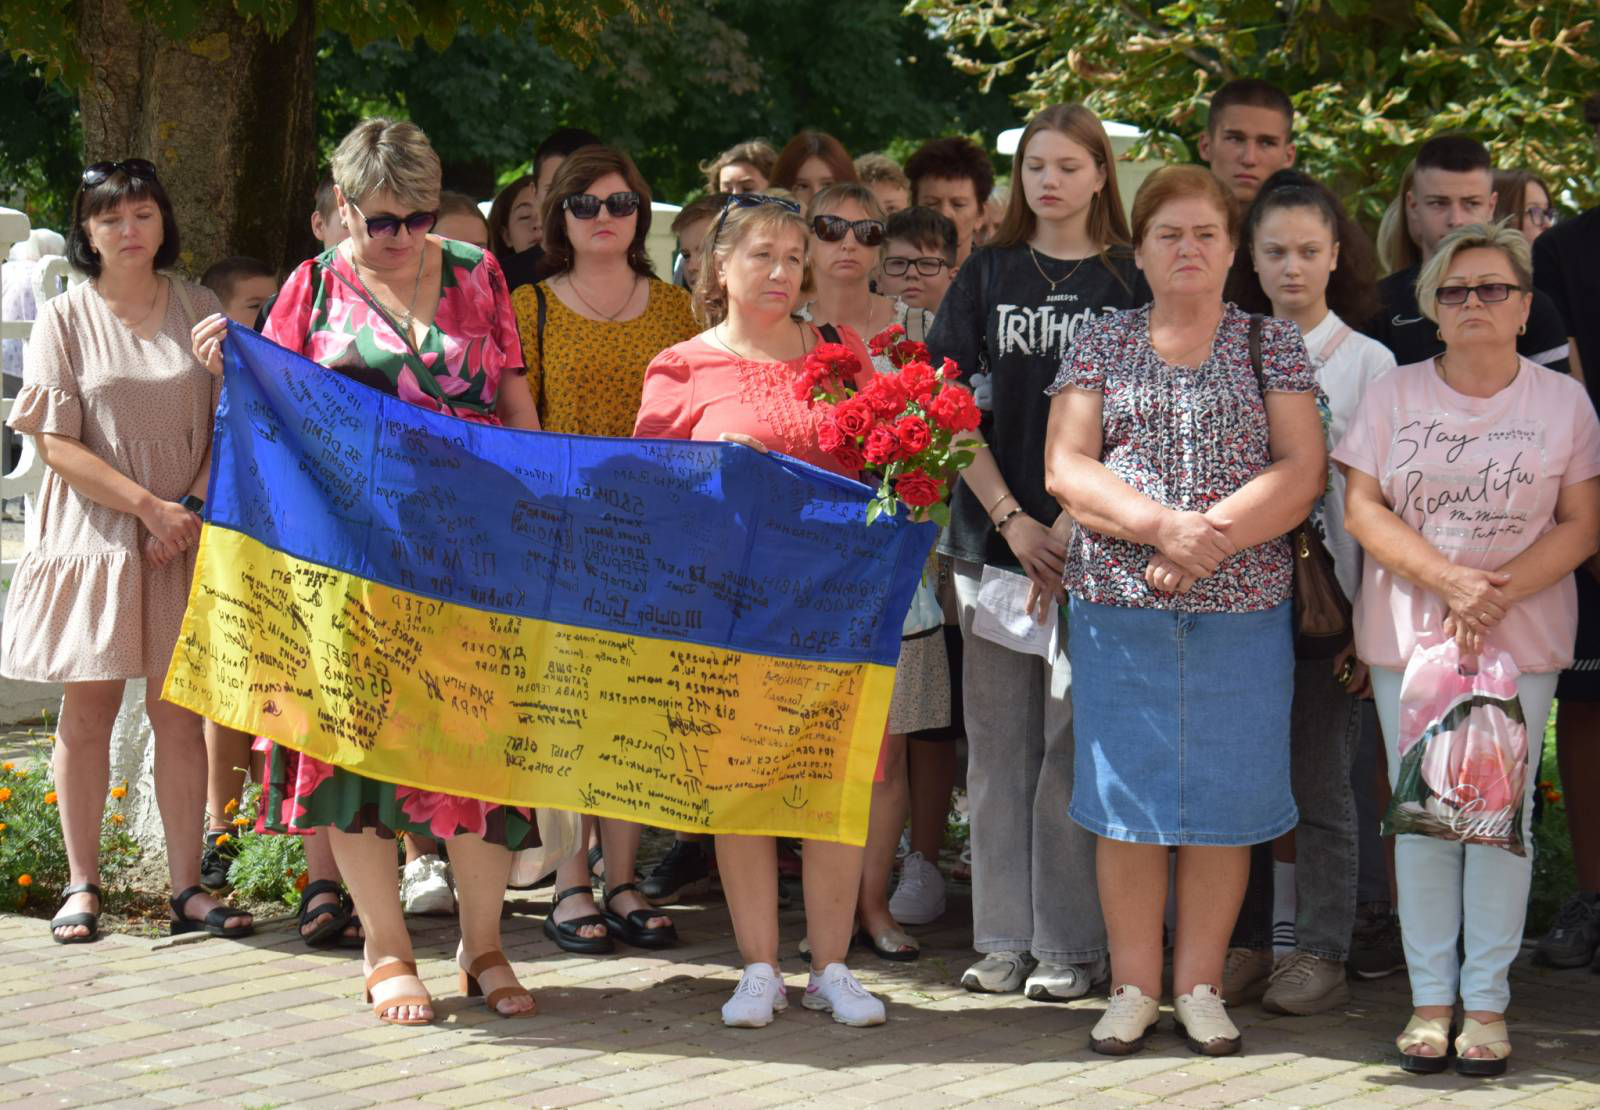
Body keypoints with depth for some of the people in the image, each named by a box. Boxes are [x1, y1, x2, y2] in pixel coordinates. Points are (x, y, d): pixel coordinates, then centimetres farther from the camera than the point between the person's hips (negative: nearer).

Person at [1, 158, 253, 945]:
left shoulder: (198, 311, 6)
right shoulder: (64, 319, 0)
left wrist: (191, 509, -9)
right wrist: (147, 505, -13)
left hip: (184, 535, 1)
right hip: (92, 531, -1)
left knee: (178, 710, 2)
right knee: (88, 709, 1)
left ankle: (187, 887, 5)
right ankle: (81, 886, 8)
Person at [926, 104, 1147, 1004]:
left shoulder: (1132, 280, 3)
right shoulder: (989, 275, 10)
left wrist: (1078, 522, -11)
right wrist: (1011, 520, -6)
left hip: (1096, 542, -3)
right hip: (997, 535, 3)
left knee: (1076, 738, -3)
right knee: (998, 740, 5)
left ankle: (1073, 944, 4)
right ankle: (1005, 938, 13)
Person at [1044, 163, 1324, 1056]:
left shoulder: (1274, 344, 7)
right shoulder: (1100, 346, 8)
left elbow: (1303, 472, -3)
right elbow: (1066, 467, -1)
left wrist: (1214, 537, -16)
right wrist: (1161, 525, -16)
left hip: (1243, 607, 0)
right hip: (1119, 605, 0)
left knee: (1224, 800, 2)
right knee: (1128, 796, 2)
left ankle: (1201, 985, 13)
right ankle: (1135, 988, 12)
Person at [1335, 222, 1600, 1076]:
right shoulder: (1393, 396, 5)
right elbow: (1362, 508, -2)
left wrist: (1501, 589, -15)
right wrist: (1448, 580, -16)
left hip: (1523, 641, -1)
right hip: (1408, 635, 1)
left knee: (1502, 815, 0)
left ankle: (1486, 1002, 7)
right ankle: (1430, 997, 10)